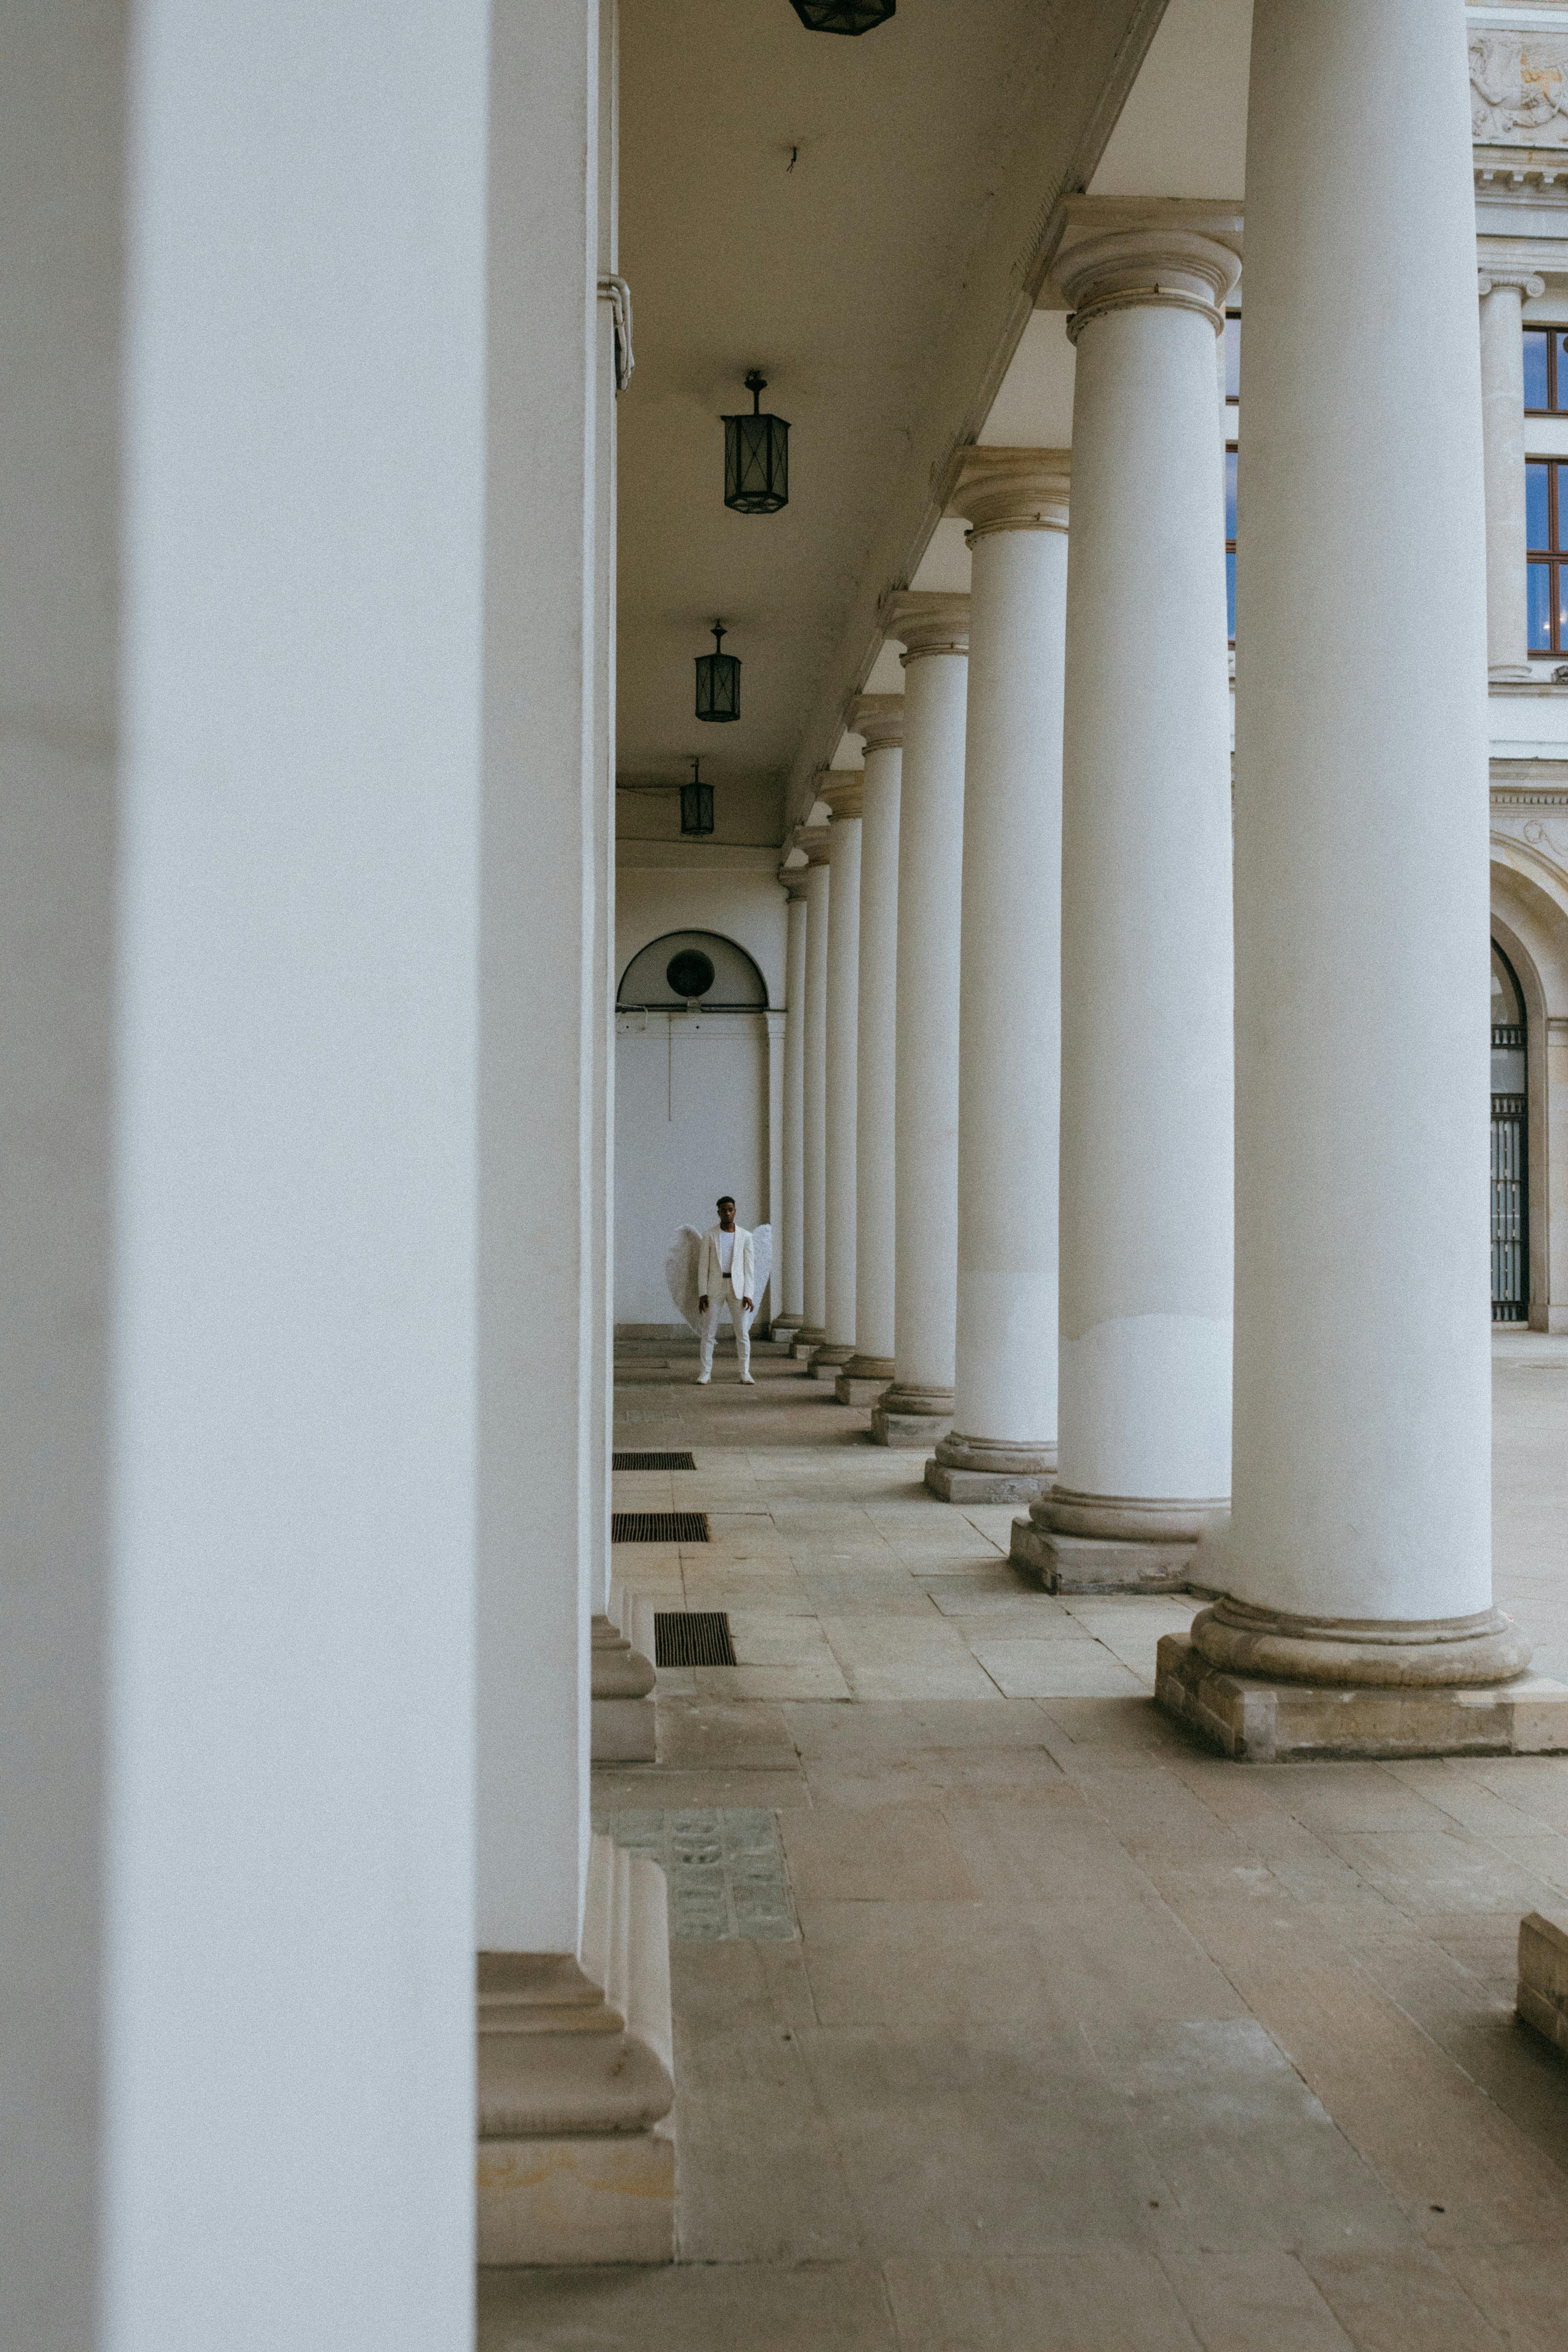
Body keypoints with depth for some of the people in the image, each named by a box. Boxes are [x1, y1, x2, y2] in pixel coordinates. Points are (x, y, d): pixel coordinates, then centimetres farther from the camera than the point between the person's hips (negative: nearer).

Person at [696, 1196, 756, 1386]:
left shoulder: (745, 1236, 3)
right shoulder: (709, 1235, 1)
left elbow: (749, 1267, 2)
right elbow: (703, 1265, 1)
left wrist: (749, 1295, -6)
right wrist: (702, 1294, -7)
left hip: (738, 1288, 0)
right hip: (715, 1288, 0)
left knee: (743, 1333, -2)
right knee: (709, 1333, -3)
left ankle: (745, 1374, 8)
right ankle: (705, 1374, 5)